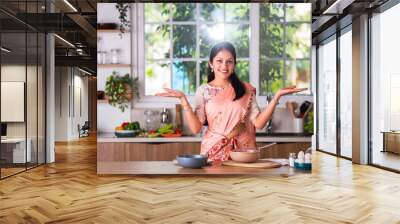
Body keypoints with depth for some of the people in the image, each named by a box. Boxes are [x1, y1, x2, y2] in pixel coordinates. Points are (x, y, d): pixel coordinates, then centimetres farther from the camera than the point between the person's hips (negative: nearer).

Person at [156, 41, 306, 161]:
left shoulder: (246, 90, 6)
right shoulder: (203, 91, 2)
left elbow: (258, 123, -3)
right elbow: (196, 128, -5)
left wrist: (276, 97, -10)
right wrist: (183, 99, -13)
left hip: (242, 151, 1)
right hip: (214, 152, -1)